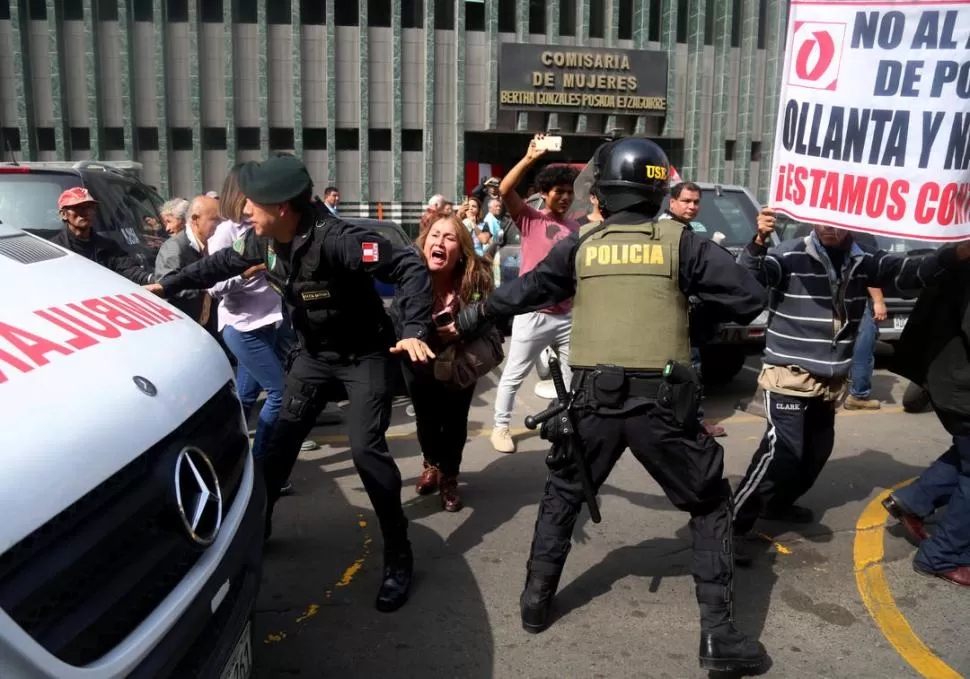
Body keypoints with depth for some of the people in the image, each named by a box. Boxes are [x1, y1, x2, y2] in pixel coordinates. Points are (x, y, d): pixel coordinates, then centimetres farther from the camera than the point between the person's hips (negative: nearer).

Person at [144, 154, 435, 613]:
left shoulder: (335, 239, -32)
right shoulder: (263, 240, -8)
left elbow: (409, 267, -34)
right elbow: (224, 263, 13)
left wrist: (416, 331, -43)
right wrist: (169, 285, 15)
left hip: (363, 355, -7)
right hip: (313, 354, 7)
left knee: (366, 448, -14)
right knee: (282, 439, 11)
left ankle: (398, 558, 0)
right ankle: (256, 523, 33)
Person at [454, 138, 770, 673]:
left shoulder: (580, 245, 8)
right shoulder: (680, 242, 2)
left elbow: (525, 291, 22)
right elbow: (749, 297, 1)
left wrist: (474, 315, 40)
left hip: (593, 399, 2)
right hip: (661, 400, -2)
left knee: (563, 495, 26)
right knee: (710, 504, 15)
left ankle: (536, 598, 31)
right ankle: (718, 633, 11)